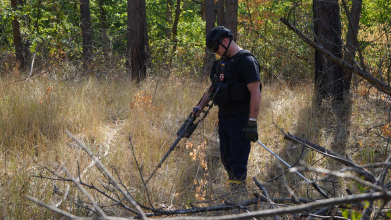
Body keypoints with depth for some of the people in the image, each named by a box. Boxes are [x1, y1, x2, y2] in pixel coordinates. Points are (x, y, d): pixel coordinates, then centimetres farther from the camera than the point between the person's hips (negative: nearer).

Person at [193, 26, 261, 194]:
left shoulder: (246, 61, -12)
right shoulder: (222, 62, 16)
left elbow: (255, 93, -18)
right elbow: (213, 87, 27)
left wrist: (252, 123, -22)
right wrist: (200, 107, 16)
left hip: (240, 120, -9)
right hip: (224, 118, 9)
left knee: (238, 161, -8)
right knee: (226, 160, 11)